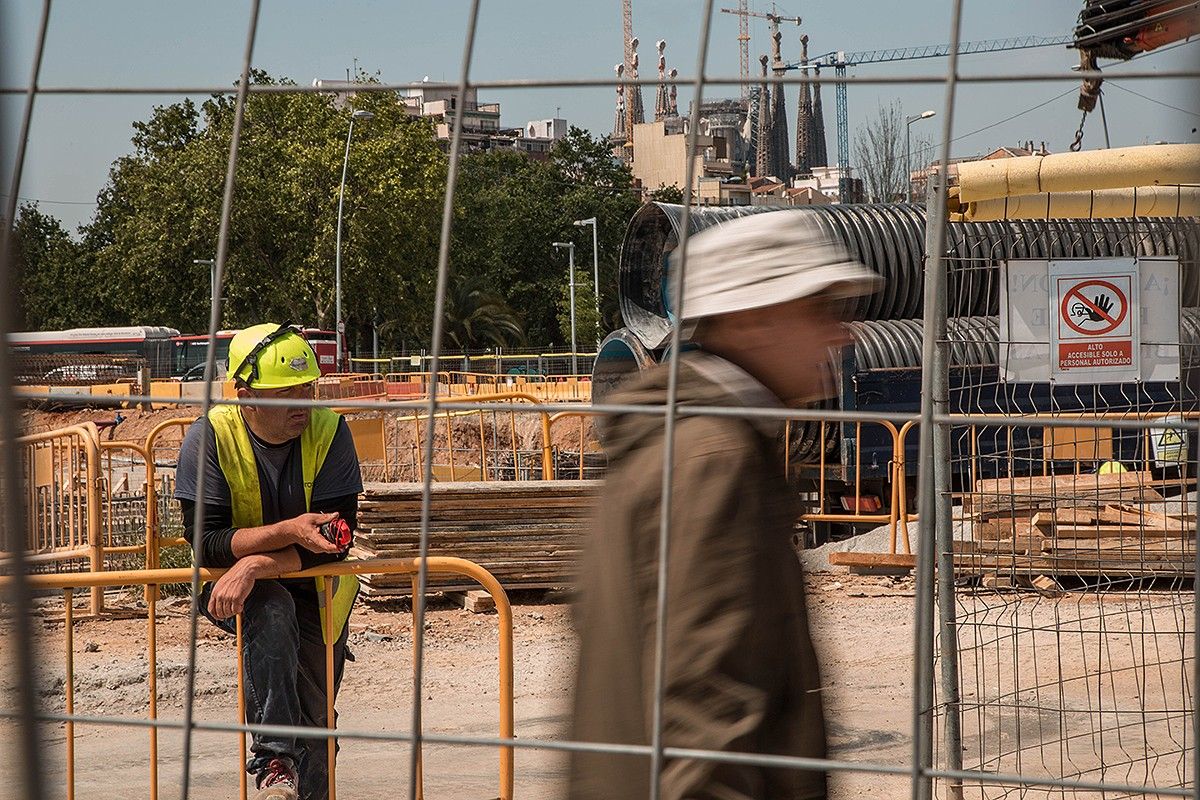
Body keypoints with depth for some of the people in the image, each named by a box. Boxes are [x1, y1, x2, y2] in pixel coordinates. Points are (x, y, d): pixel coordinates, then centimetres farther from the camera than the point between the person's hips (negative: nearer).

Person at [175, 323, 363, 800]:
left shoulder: (329, 431, -18)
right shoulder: (210, 437, -21)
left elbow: (336, 541, -22)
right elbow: (205, 542, -25)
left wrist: (254, 565, -35)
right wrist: (288, 532, -39)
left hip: (314, 589, 2)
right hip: (230, 585, -2)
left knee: (313, 719, 7)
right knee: (272, 614, -36)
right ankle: (274, 761, -35)